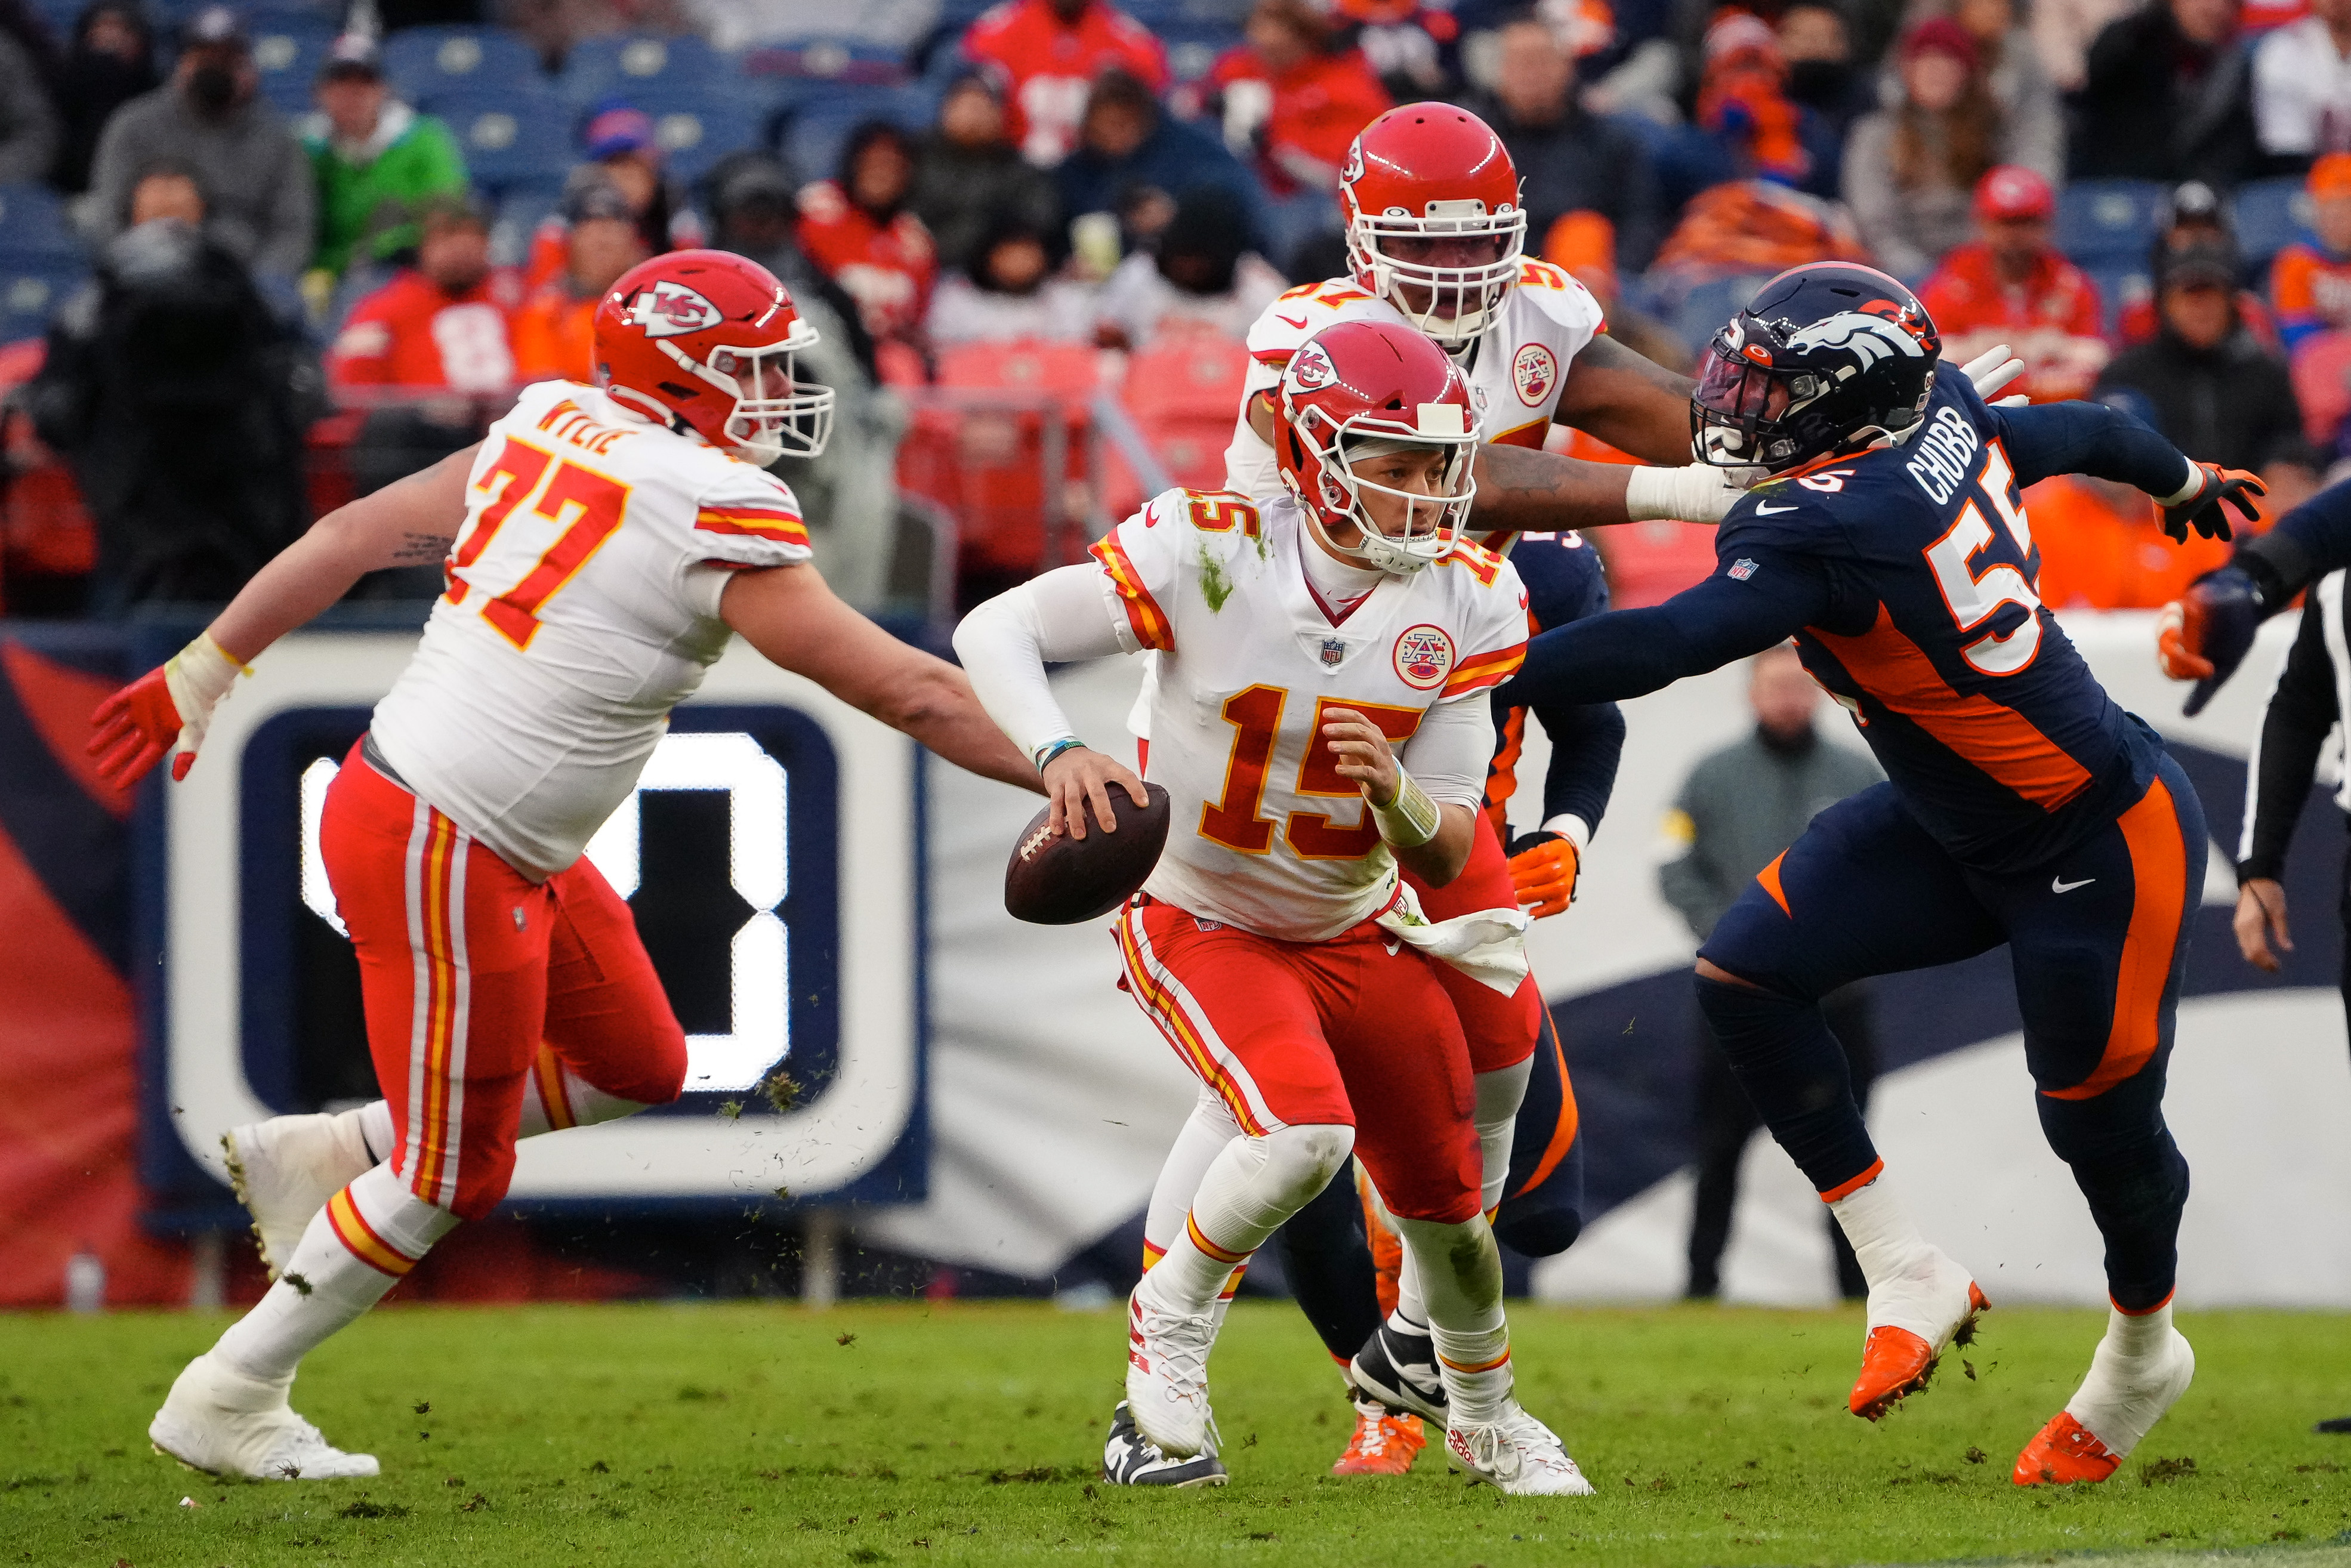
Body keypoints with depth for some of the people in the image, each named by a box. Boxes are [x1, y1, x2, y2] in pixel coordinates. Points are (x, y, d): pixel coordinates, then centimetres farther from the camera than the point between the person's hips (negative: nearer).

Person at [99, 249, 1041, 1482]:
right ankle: (225, 1404, 17)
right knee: (453, 1173, 5)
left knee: (638, 1068, 20)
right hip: (446, 857, -9)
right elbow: (904, 692, -12)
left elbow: (351, 536, 11)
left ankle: (320, 1158, 25)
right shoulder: (717, 523, -16)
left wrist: (204, 673, 21)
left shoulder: (549, 439, 5)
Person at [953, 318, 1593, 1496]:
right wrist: (1059, 753, -42)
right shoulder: (1212, 552, -24)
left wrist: (1397, 793, -36)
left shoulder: (1466, 601, -14)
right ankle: (1169, 1324, -2)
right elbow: (995, 630, -24)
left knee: (1447, 1204, 11)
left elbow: (1447, 857, -13)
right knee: (1307, 1133, -30)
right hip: (1199, 925, -4)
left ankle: (1484, 1416, 41)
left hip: (1359, 936, 4)